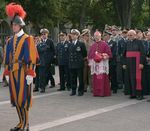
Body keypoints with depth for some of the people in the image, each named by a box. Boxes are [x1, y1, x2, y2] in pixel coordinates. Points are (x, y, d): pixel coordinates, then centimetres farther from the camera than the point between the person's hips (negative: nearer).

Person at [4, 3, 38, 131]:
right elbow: (7, 58, 16)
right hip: (13, 72, 6)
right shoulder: (10, 41, 14)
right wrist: (7, 73, 10)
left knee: (23, 98, -4)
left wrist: (30, 74, -15)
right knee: (16, 98, 9)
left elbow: (31, 58, -10)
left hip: (23, 72, -6)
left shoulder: (28, 39, -4)